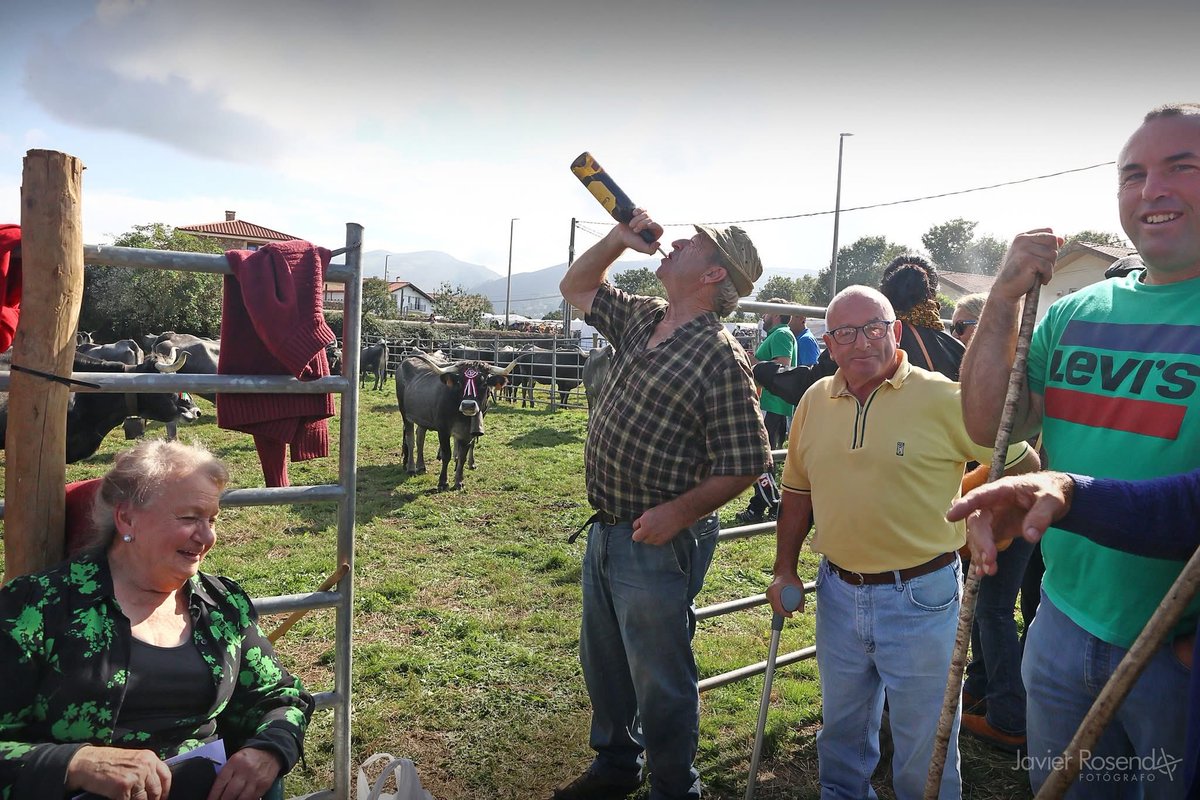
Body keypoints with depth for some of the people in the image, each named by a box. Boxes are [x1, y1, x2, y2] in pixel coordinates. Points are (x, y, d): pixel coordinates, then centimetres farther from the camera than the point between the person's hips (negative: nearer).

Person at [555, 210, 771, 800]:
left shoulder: (721, 358, -19)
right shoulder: (642, 319, 5)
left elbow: (745, 464, -18)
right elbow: (576, 288, 20)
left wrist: (678, 512, -27)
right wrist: (619, 237, 6)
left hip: (659, 542, -8)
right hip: (605, 530, 9)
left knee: (660, 680, 9)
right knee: (602, 662, 24)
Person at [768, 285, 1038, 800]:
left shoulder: (942, 398, -12)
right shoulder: (814, 402, 3)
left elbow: (1022, 465, -5)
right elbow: (798, 492, 11)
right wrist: (784, 570, 9)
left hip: (921, 598, -4)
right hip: (838, 591, 5)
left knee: (924, 744, 13)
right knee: (842, 729, 23)